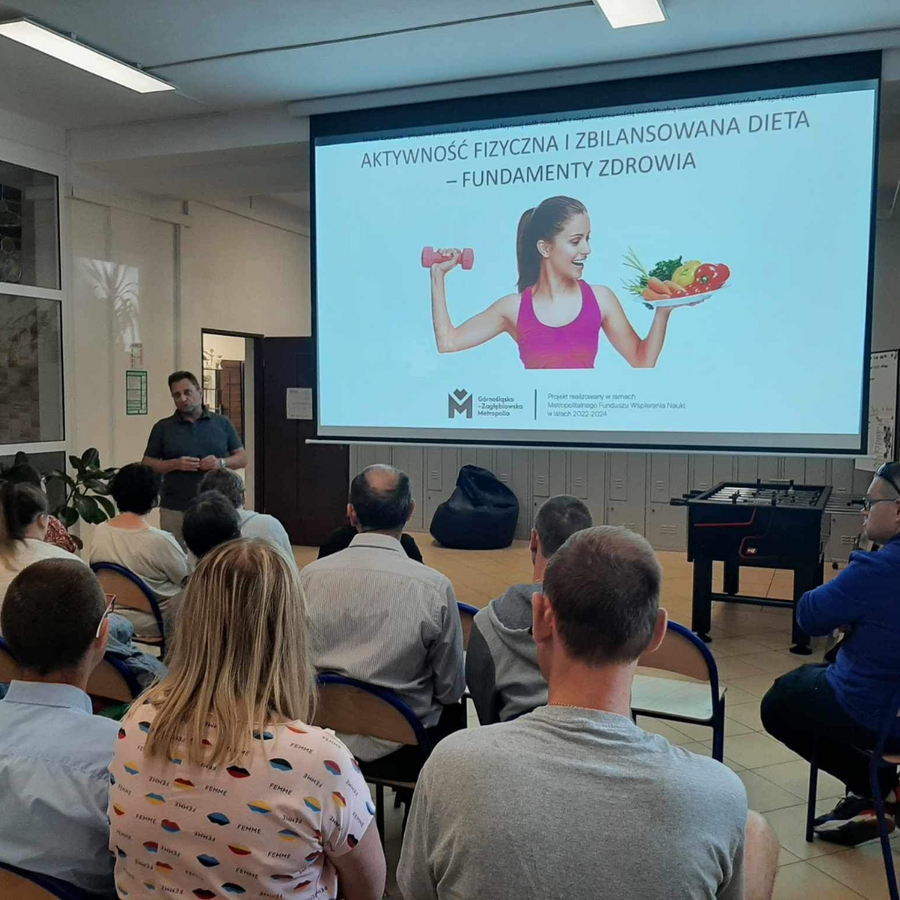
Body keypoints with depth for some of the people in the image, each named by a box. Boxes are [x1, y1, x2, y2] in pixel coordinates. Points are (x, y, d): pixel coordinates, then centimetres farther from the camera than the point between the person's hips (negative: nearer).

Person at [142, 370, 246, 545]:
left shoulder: (222, 423, 7)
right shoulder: (163, 427, 5)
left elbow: (242, 458, 9)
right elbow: (147, 465, 6)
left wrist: (221, 462, -11)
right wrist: (175, 464, -11)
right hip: (175, 510, 0)